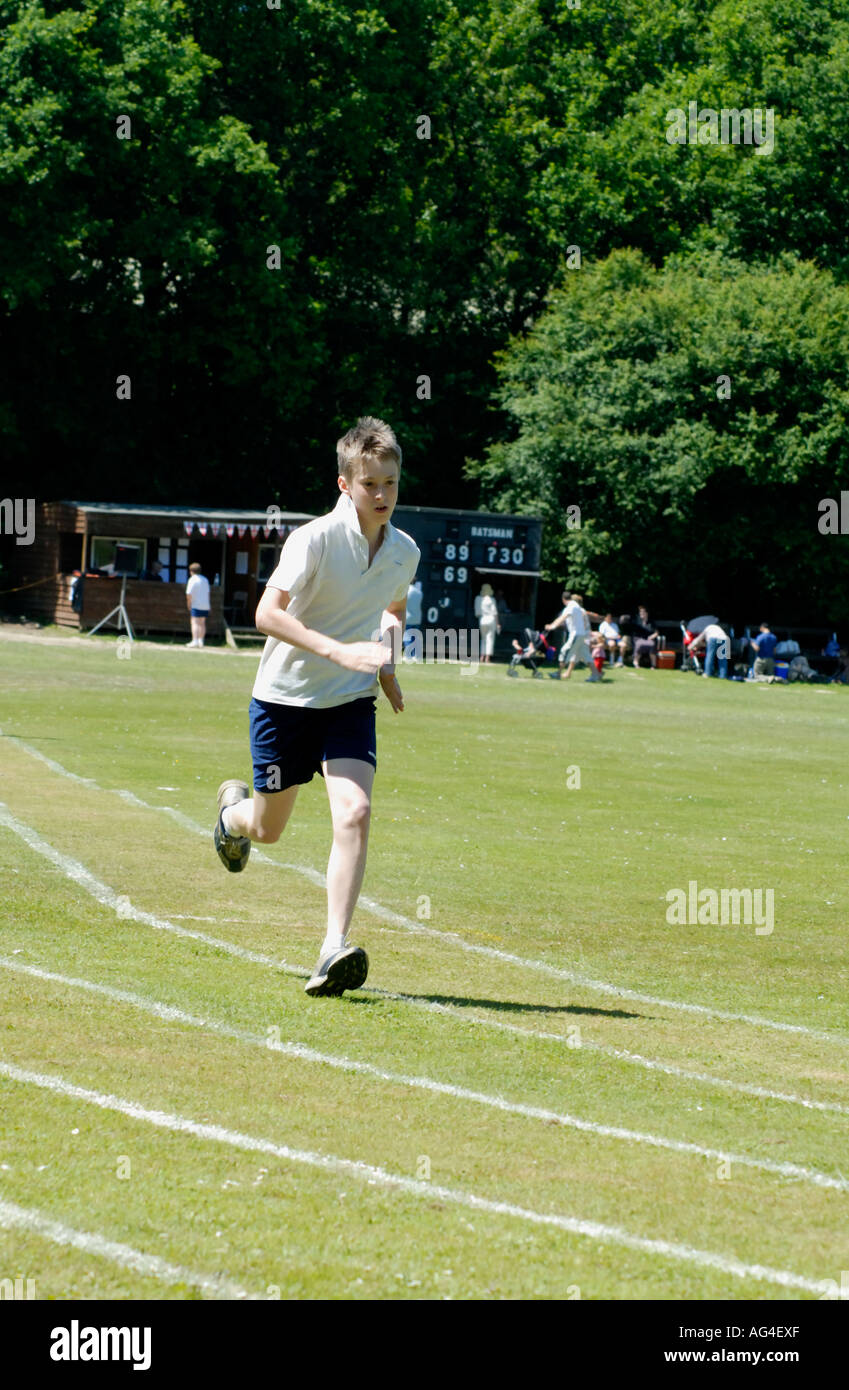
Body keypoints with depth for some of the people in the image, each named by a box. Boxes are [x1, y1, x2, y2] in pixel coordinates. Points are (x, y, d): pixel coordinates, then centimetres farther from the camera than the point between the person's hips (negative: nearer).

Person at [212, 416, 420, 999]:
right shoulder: (315, 539, -20)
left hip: (350, 701, 3)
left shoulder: (406, 552, 0)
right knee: (268, 829, 10)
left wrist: (388, 664, 4)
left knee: (355, 811, -20)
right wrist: (339, 651, -37)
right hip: (285, 695, -3)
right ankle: (233, 808, 49)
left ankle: (335, 950, -23)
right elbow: (268, 613, -28)